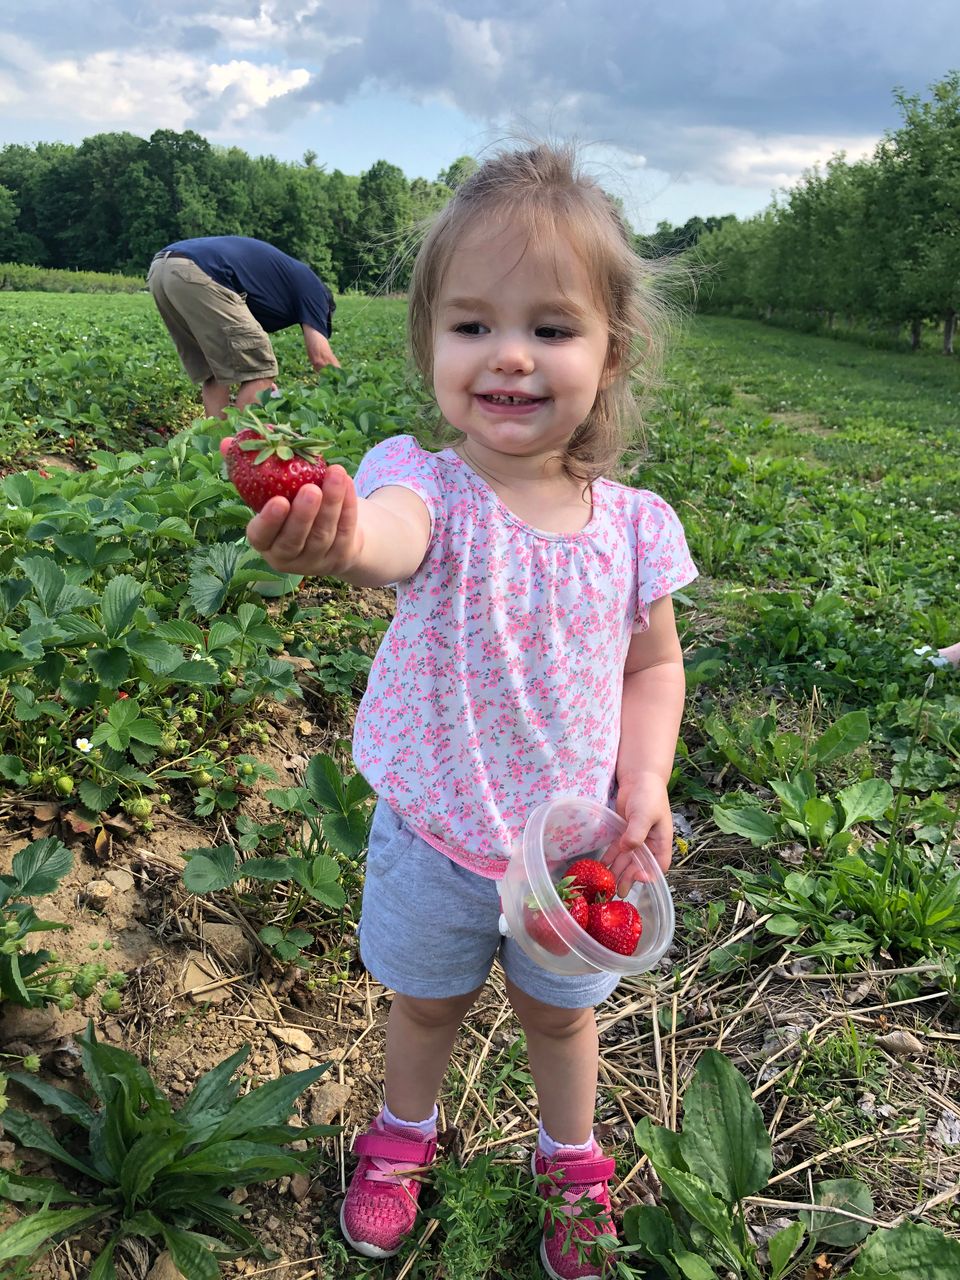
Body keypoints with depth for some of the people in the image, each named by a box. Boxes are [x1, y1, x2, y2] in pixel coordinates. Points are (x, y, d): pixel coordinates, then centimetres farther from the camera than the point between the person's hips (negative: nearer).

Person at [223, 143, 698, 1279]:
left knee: (557, 1009, 25)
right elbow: (392, 534, -47)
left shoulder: (632, 524, -12)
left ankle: (571, 1157, 57)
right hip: (436, 837, -1)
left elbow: (652, 666, 1)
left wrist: (646, 779, -14)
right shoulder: (430, 484, -22)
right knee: (427, 999, 24)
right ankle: (403, 1132, 57)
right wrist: (335, 537, -70)